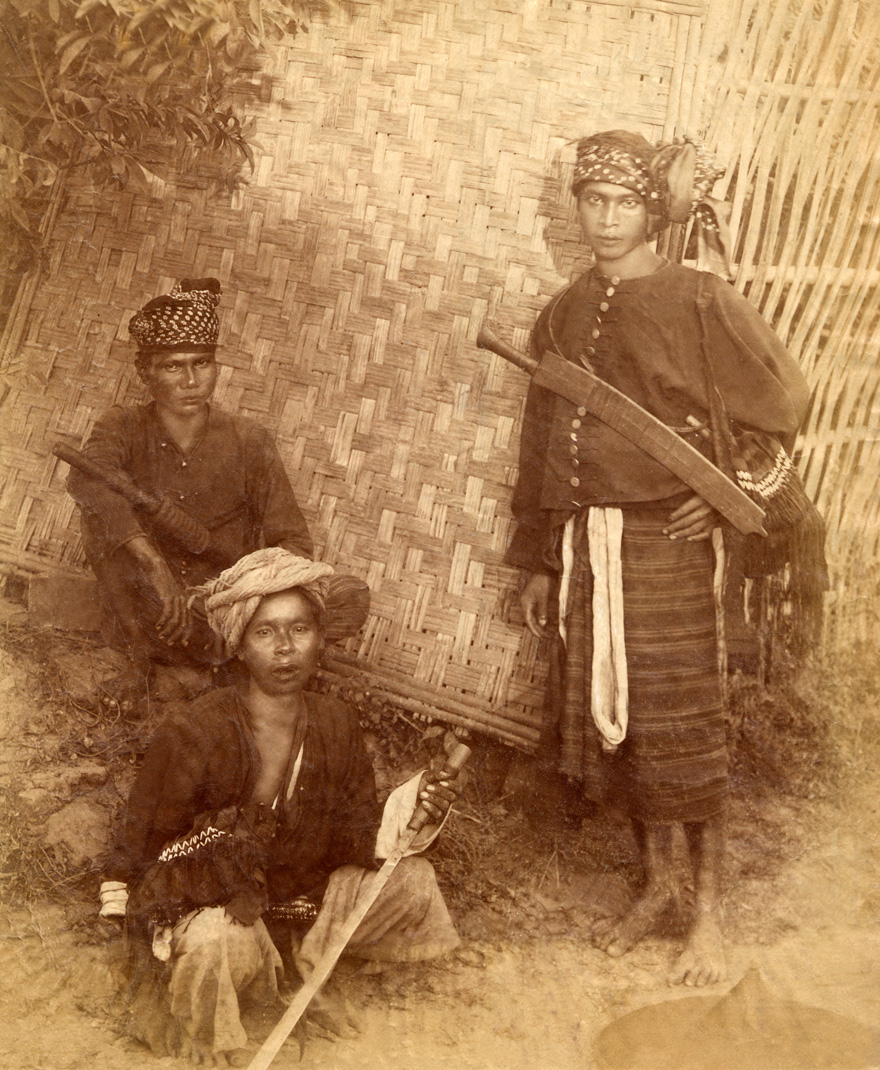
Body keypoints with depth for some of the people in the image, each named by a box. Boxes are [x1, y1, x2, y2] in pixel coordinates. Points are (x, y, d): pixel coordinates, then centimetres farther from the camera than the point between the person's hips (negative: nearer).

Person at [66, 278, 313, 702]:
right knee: (100, 514, -24)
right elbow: (86, 478, -35)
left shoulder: (247, 441, -11)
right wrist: (157, 569, -46)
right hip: (146, 616, 1)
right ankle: (139, 660, -8)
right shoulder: (124, 428, -11)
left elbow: (293, 541, -11)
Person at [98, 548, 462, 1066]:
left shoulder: (336, 724, -8)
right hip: (208, 902, -5)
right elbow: (141, 855, -15)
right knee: (216, 942, -37)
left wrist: (411, 809, -23)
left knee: (411, 879, -9)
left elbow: (358, 836, -5)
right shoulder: (196, 734, -23)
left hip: (300, 896, 5)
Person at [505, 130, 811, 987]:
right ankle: (655, 883, 31)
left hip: (665, 542, -5)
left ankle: (707, 912, 17)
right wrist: (536, 563, 13)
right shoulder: (563, 316, 11)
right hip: (581, 545, 6)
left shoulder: (698, 301, -5)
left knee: (679, 734, 0)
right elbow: (540, 445, 13)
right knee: (607, 724, 12)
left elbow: (781, 403, -3)